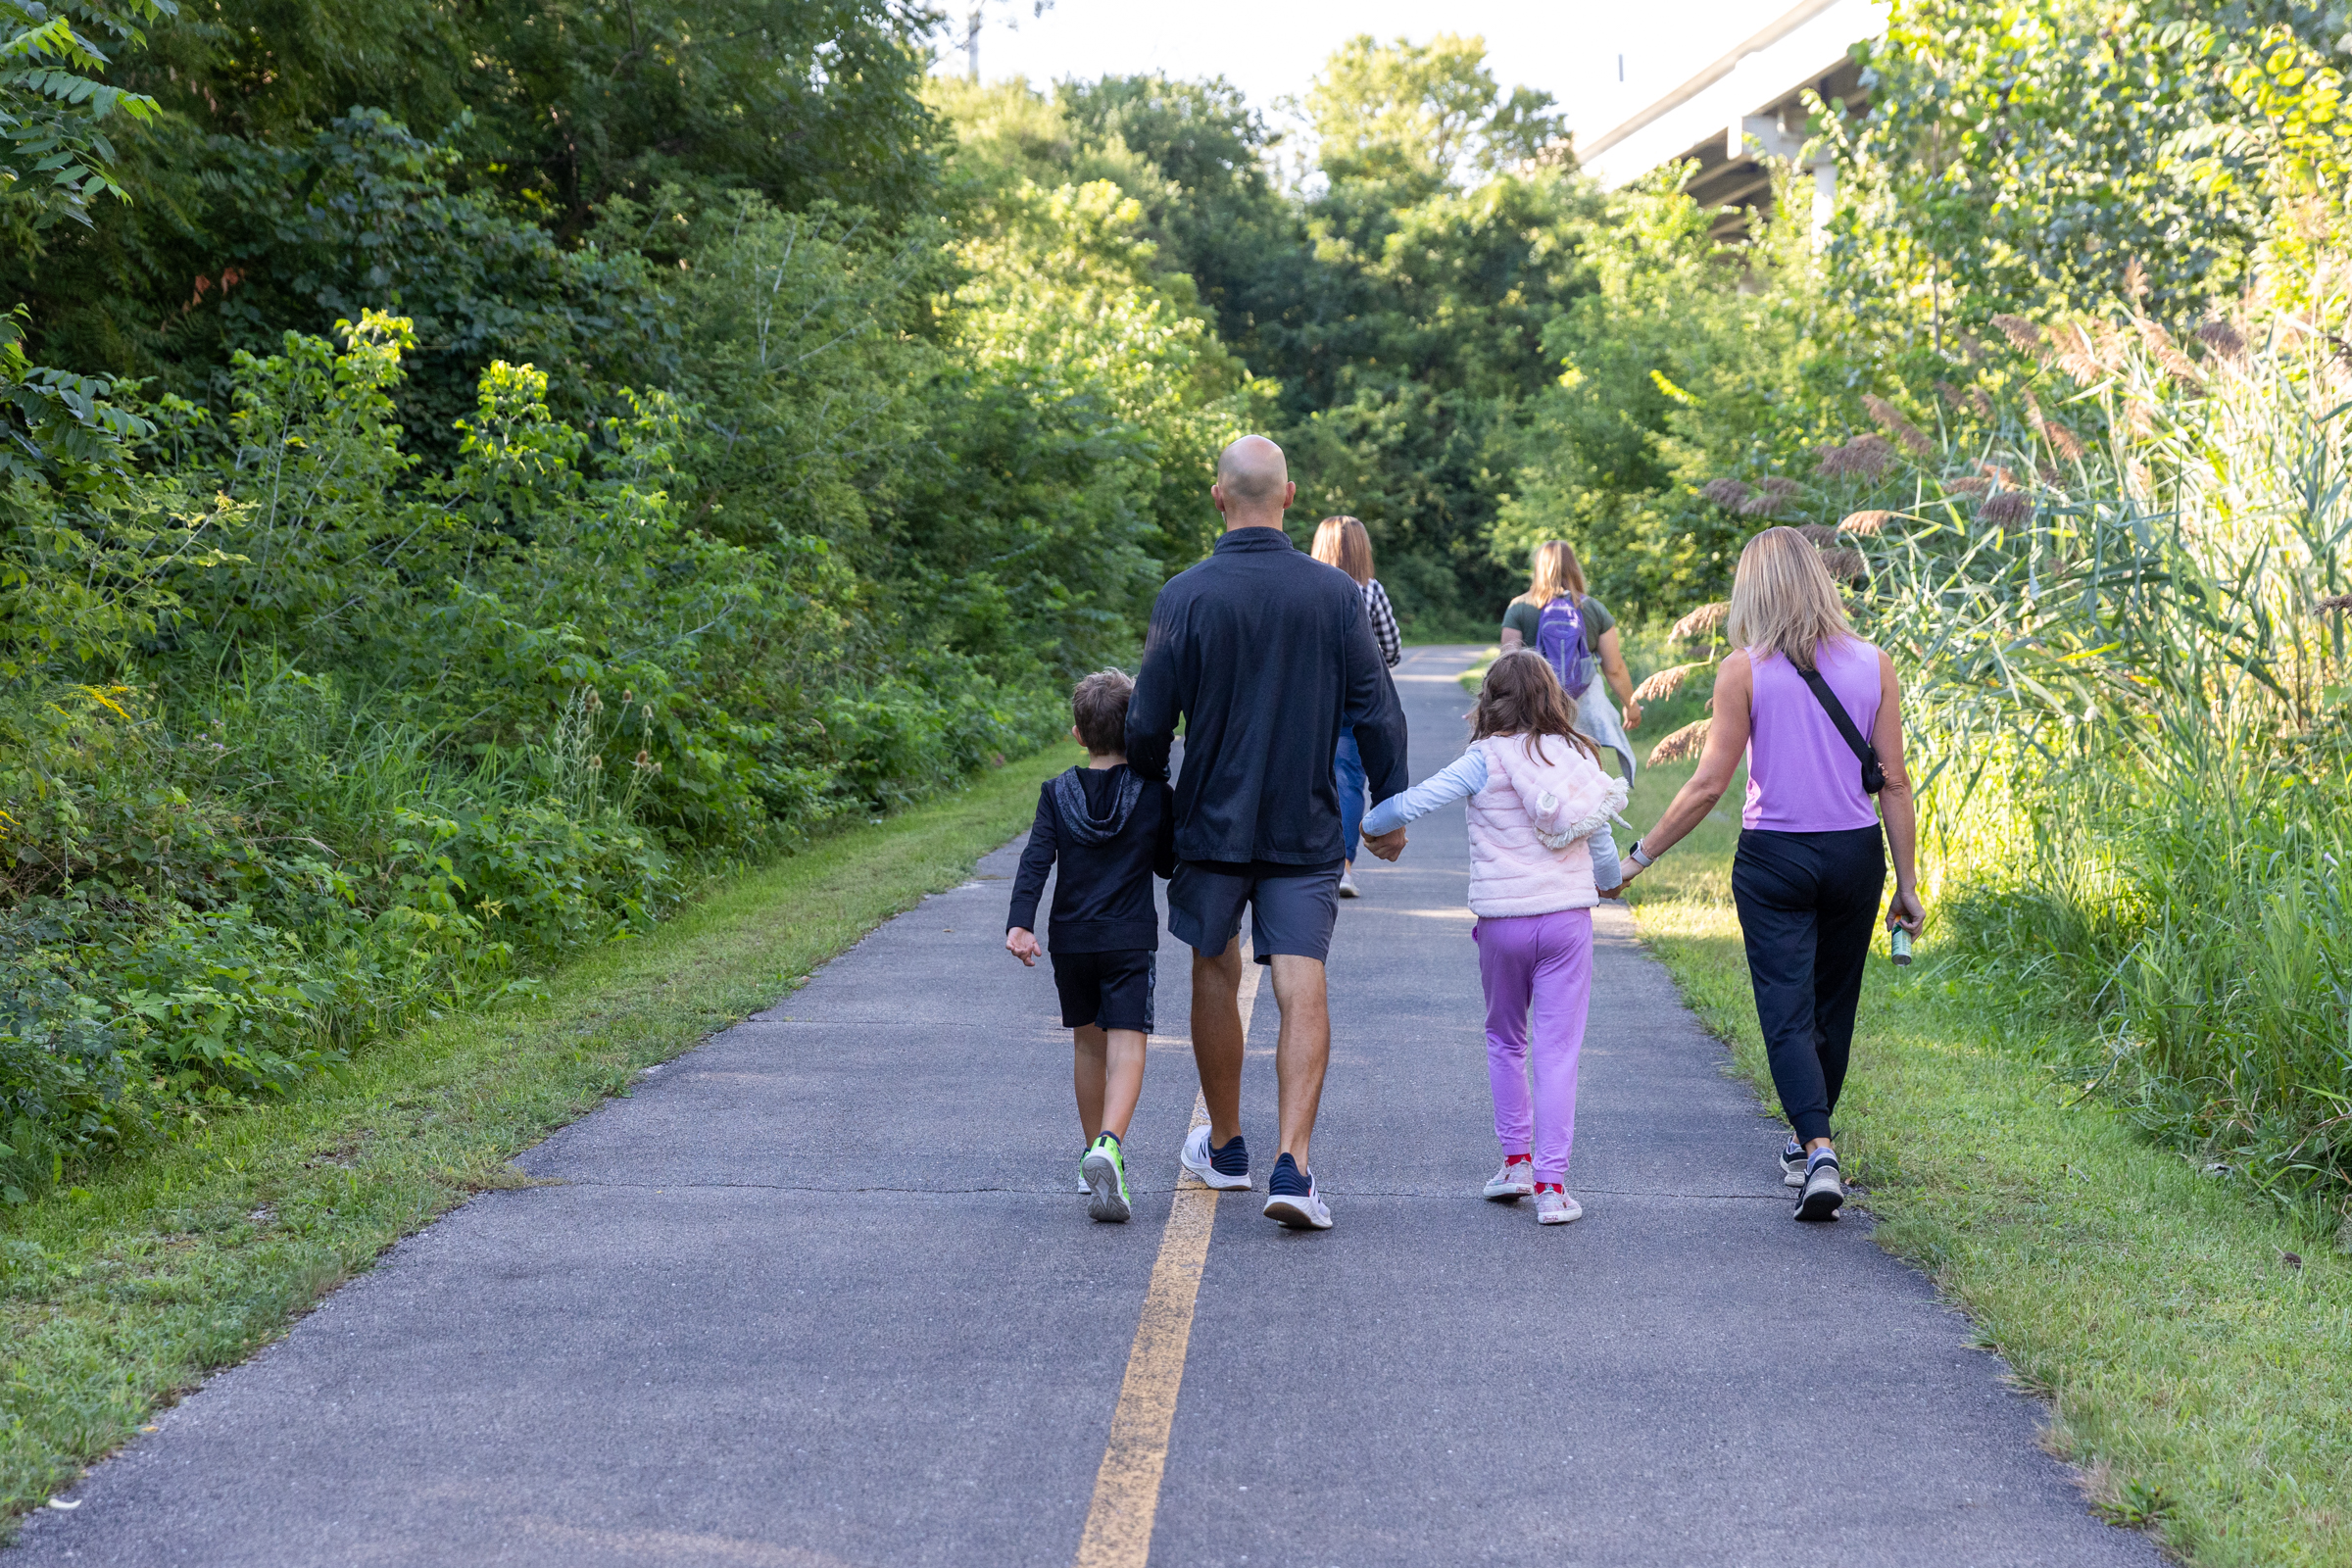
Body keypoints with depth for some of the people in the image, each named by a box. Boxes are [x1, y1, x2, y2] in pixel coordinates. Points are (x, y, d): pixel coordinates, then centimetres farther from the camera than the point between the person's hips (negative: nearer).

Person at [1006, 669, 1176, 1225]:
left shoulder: (1057, 792, 0)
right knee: (1126, 1046, -8)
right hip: (1131, 940, -3)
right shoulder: (1154, 792, -4)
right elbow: (1168, 864, 6)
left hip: (1071, 941, 3)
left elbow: (1035, 861, -10)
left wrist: (1020, 925, -16)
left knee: (1087, 1043, 19)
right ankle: (1109, 1145, -32)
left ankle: (1095, 1151, 28)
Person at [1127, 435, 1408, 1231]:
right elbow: (1377, 712, -2)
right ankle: (1293, 1166, -16)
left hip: (1213, 822, 0)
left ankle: (1224, 1147, 30)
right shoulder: (1336, 593, -5)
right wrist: (1389, 806, 10)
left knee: (1216, 976, 16)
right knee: (1303, 990, -3)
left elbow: (1149, 724, -7)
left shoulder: (1186, 595, -9)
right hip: (1307, 829, 0)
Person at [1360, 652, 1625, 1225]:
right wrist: (1609, 879, 34)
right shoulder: (1578, 755, 4)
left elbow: (1418, 800, -11)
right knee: (1557, 1050, 1)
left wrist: (1370, 823, 8)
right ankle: (1551, 1183, -3)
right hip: (1567, 916, 2)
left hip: (1502, 919, -2)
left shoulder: (1488, 758, -6)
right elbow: (1599, 834, 14)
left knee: (1505, 1040, 19)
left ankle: (1516, 1158, 18)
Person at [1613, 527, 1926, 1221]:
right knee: (1833, 1007, 18)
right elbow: (1894, 782, 0)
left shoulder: (1744, 670, -8)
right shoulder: (1873, 665, 0)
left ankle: (1817, 1150, -18)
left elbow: (1709, 784, -10)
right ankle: (1807, 1145, 32)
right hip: (1855, 853, 3)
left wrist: (1640, 854, -1)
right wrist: (1907, 884, 6)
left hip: (1772, 858, -3)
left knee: (1787, 1012, -1)